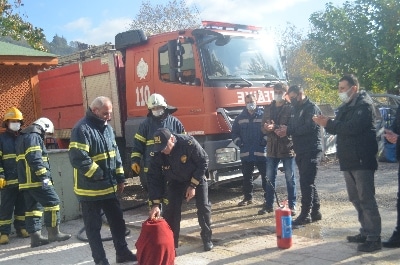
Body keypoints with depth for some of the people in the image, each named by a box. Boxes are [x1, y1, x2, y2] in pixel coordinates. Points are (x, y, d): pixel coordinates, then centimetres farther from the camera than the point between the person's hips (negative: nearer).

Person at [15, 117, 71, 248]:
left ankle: (35, 237, 12)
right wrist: (44, 176, -22)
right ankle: (53, 233, -2)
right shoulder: (33, 137, -10)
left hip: (26, 181, 10)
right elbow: (35, 158, -22)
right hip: (36, 180, -10)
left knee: (33, 207, 10)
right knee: (52, 202, -5)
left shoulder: (23, 137, 24)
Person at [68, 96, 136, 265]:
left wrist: (120, 178, 14)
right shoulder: (82, 129, -17)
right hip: (90, 189, -8)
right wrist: (99, 174, -20)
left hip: (109, 187, 8)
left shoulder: (107, 128, 11)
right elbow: (78, 158, -25)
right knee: (94, 226, 5)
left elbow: (115, 153, 18)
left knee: (117, 221, 16)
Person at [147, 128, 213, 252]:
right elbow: (154, 179, -21)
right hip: (176, 181, 2)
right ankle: (171, 242, 8)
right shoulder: (157, 154, -26)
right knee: (171, 210, -6)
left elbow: (203, 162, -23)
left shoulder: (189, 143, -36)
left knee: (203, 208, -5)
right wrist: (155, 205, -28)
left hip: (197, 178, -2)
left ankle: (207, 239, 13)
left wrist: (193, 185, -23)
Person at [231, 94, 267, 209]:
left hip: (261, 153, -3)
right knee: (247, 177, 12)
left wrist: (265, 140, -13)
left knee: (265, 176, 2)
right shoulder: (240, 117, 10)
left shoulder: (263, 116, 0)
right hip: (246, 153, 4)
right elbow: (234, 132, 17)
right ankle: (247, 198, 24)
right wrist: (238, 142, 2)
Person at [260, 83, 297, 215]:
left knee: (290, 178, 5)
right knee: (269, 178, 10)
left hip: (287, 148, -4)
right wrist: (266, 128, -14)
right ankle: (268, 205, 21)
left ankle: (292, 205, 14)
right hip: (272, 148, 5)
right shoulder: (268, 108, 12)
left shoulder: (290, 108, -4)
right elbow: (263, 127, 9)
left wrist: (275, 127, -24)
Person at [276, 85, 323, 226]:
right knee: (308, 182, 13)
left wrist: (289, 131, -19)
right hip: (301, 151, 9)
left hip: (311, 151, -9)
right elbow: (293, 128, 17)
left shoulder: (312, 108, -10)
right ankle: (315, 212, 21)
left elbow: (310, 127, -22)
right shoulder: (295, 109, 17)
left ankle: (305, 215, -4)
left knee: (306, 182, -9)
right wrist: (284, 130, -5)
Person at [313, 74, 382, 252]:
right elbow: (338, 129, 14)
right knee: (355, 198, 13)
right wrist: (326, 123, -6)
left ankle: (374, 238, -3)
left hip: (362, 160, -9)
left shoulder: (364, 104, -10)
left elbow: (353, 127, -23)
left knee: (366, 198, -8)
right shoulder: (344, 107, 18)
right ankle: (366, 232, 23)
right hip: (348, 160, 9)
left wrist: (329, 124, -21)